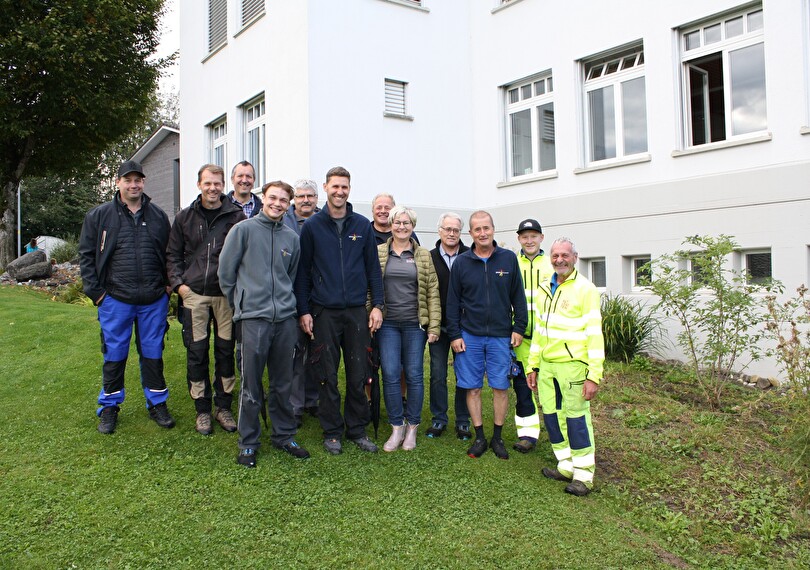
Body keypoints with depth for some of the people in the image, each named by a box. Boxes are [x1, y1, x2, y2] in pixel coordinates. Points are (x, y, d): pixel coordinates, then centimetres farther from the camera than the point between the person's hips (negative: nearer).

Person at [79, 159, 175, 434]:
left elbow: (169, 254, 15)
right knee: (114, 354, 8)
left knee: (153, 353, 10)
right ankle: (109, 407, 23)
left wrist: (168, 285, 5)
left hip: (154, 300, 2)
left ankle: (157, 404, 22)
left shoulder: (158, 216, 9)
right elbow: (86, 255, 3)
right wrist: (95, 291, -4)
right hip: (115, 300, -1)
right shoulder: (99, 215, 2)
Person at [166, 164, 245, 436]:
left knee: (226, 351, 6)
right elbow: (173, 254, 13)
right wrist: (178, 283, 0)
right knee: (196, 353, 5)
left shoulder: (236, 216, 2)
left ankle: (224, 407, 20)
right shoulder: (184, 217, 8)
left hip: (227, 295, -1)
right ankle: (202, 410, 18)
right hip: (194, 294, 1)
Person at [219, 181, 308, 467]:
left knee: (283, 384, 12)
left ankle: (284, 435, 27)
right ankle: (248, 442, 17)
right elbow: (225, 271, 2)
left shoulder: (291, 237, 11)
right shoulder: (243, 229, -1)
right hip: (253, 318, -4)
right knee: (251, 386, 3)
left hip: (285, 318, 4)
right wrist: (241, 302, 7)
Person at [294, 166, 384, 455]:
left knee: (358, 376, 7)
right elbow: (303, 271, 2)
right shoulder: (312, 226, 1)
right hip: (324, 312, -1)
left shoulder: (363, 225, 6)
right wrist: (303, 311, -3)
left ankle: (357, 429, 22)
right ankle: (332, 432, 20)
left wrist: (377, 305, 1)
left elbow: (373, 268, 9)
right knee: (328, 376, 7)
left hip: (357, 312, 2)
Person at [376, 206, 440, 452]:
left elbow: (433, 292, 5)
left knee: (414, 375, 4)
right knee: (390, 375, -3)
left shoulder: (423, 256, 7)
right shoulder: (378, 253, 5)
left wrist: (434, 326, -2)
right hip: (388, 323, 0)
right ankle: (397, 427, 12)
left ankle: (412, 427, 19)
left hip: (415, 324, 0)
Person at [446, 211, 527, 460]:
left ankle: (497, 437, 19)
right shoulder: (461, 262, 2)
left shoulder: (509, 259, 2)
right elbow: (453, 301, 4)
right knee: (472, 388, 5)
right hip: (469, 336, 0)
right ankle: (479, 437, 18)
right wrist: (454, 334, 0)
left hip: (501, 336, 0)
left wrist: (519, 328, 1)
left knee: (500, 387, 4)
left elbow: (518, 297, 6)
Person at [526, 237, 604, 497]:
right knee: (552, 415, 11)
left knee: (576, 417, 0)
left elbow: (595, 334, -11)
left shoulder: (585, 289, -7)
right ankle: (566, 466, 26)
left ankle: (583, 475, 12)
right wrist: (532, 366, 17)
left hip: (572, 364, -6)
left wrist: (594, 375, -15)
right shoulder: (543, 289, 13)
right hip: (546, 364, 7)